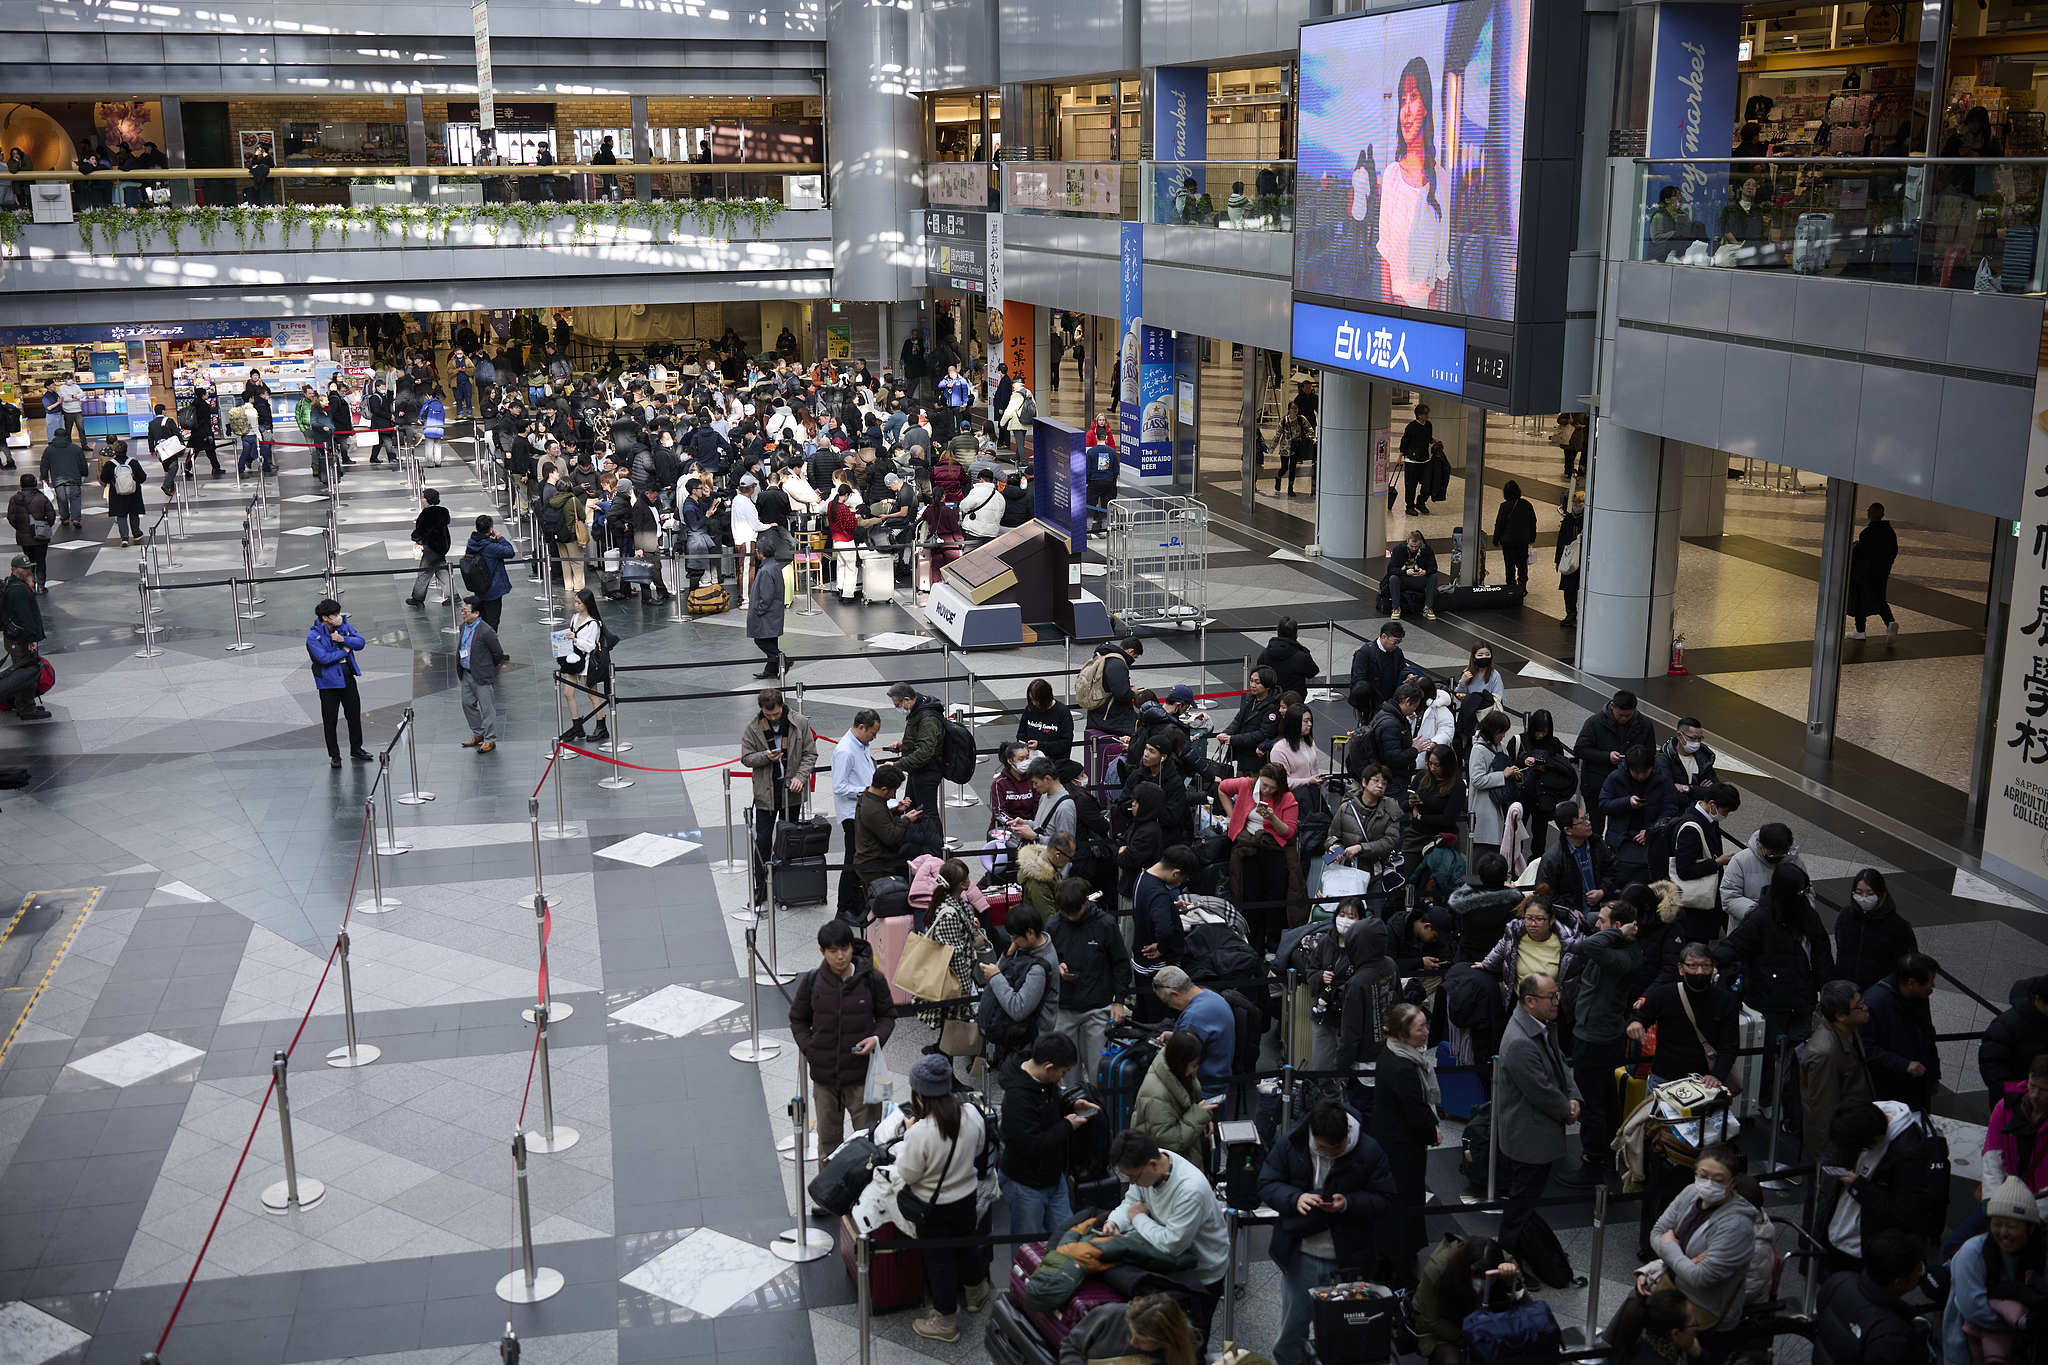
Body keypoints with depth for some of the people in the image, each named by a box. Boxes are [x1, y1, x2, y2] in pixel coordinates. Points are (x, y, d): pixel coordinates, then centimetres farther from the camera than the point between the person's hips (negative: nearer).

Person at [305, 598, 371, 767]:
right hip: (329, 682, -5)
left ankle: (356, 749, 32)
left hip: (348, 679, 5)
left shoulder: (343, 626, 1)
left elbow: (360, 642, -5)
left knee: (354, 715, 15)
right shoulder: (313, 636, -16)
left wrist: (343, 639, -21)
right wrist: (345, 651, -15)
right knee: (330, 720, 3)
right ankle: (334, 755, 15)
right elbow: (324, 658, -26)